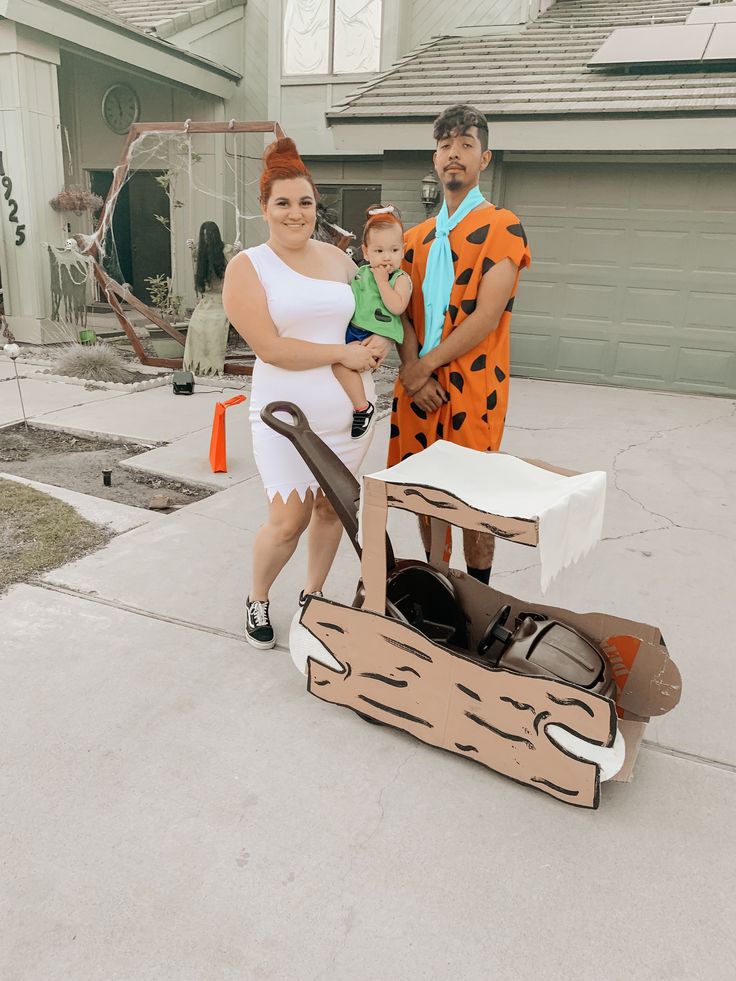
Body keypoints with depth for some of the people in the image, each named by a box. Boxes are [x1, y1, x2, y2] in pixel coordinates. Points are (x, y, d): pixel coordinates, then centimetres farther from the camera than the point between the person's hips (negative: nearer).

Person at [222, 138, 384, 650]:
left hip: (349, 411, 5)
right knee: (289, 519, -5)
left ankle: (312, 595, 33)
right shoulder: (248, 267, -5)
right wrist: (343, 353, -14)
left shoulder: (336, 256, 8)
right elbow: (270, 347, -16)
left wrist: (378, 343, -2)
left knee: (332, 507, 12)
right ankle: (257, 598, 24)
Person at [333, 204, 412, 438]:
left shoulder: (400, 279, -2)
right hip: (351, 329, 8)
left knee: (341, 361, -26)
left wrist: (382, 281, -14)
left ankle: (362, 407, -12)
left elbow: (397, 307, -18)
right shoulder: (360, 273, 15)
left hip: (373, 336, -8)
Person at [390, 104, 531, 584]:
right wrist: (411, 369, -9)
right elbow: (404, 312, 8)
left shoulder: (502, 227, -3)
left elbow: (486, 316, -13)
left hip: (472, 386, -5)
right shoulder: (417, 237, 16)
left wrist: (426, 365, -13)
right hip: (418, 385, 6)